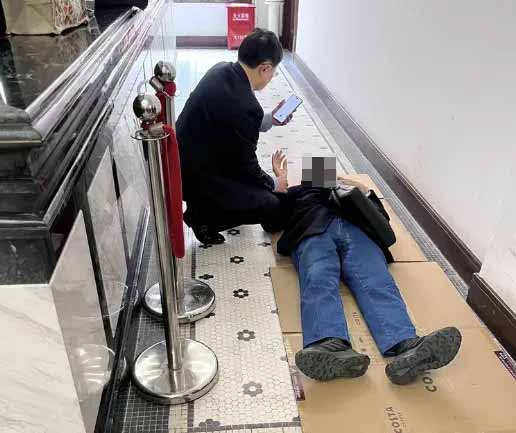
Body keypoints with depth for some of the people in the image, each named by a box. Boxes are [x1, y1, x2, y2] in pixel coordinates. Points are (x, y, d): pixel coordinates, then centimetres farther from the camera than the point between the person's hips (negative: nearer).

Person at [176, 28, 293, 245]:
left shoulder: (221, 69, -3)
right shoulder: (245, 106, -29)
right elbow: (245, 165, -15)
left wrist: (269, 120, 16)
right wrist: (274, 184, 2)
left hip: (181, 159, 9)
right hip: (195, 178, -9)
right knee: (272, 207, -5)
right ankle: (202, 217, 6)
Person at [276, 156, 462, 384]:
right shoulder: (297, 192, 40)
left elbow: (381, 219, 31)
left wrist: (366, 193, 17)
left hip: (357, 231, 1)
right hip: (313, 231, -1)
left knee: (378, 283, -31)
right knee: (319, 281, -35)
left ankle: (406, 347, -56)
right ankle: (331, 347, -61)